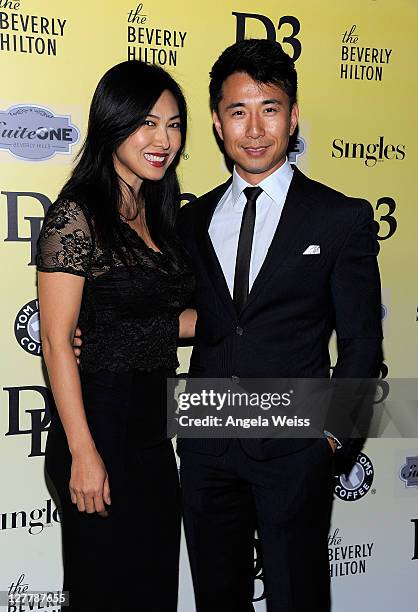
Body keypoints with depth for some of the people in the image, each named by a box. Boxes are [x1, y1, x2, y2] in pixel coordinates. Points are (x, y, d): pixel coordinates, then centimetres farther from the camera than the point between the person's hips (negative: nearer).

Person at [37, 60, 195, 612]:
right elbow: (57, 342, -16)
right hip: (102, 422, -7)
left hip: (154, 423, 8)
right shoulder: (76, 216, -14)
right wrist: (82, 453, -18)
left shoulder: (157, 214, 10)